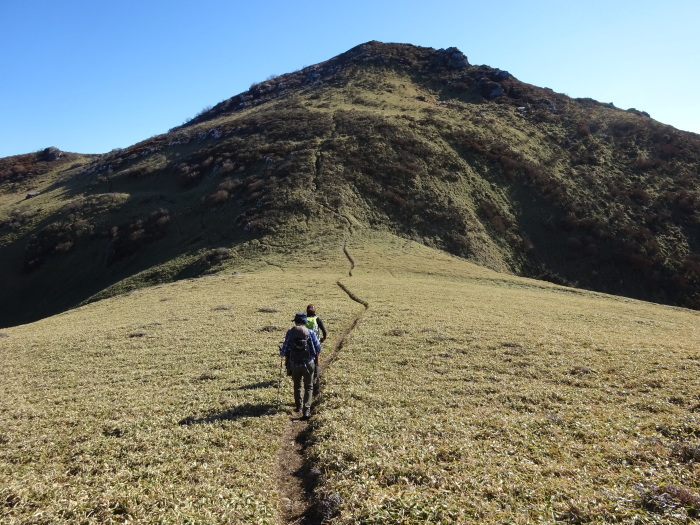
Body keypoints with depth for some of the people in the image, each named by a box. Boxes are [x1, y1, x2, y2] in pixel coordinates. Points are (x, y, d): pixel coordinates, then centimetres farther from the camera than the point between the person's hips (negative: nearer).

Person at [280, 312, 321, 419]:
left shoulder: (290, 332, -6)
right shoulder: (310, 332, -8)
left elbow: (285, 348, -4)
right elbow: (318, 348, -3)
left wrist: (281, 354, 19)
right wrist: (316, 357, 19)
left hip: (295, 364, 2)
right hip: (308, 364, -2)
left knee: (297, 386, 24)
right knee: (308, 387, 7)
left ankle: (298, 406, 37)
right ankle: (306, 410, -5)